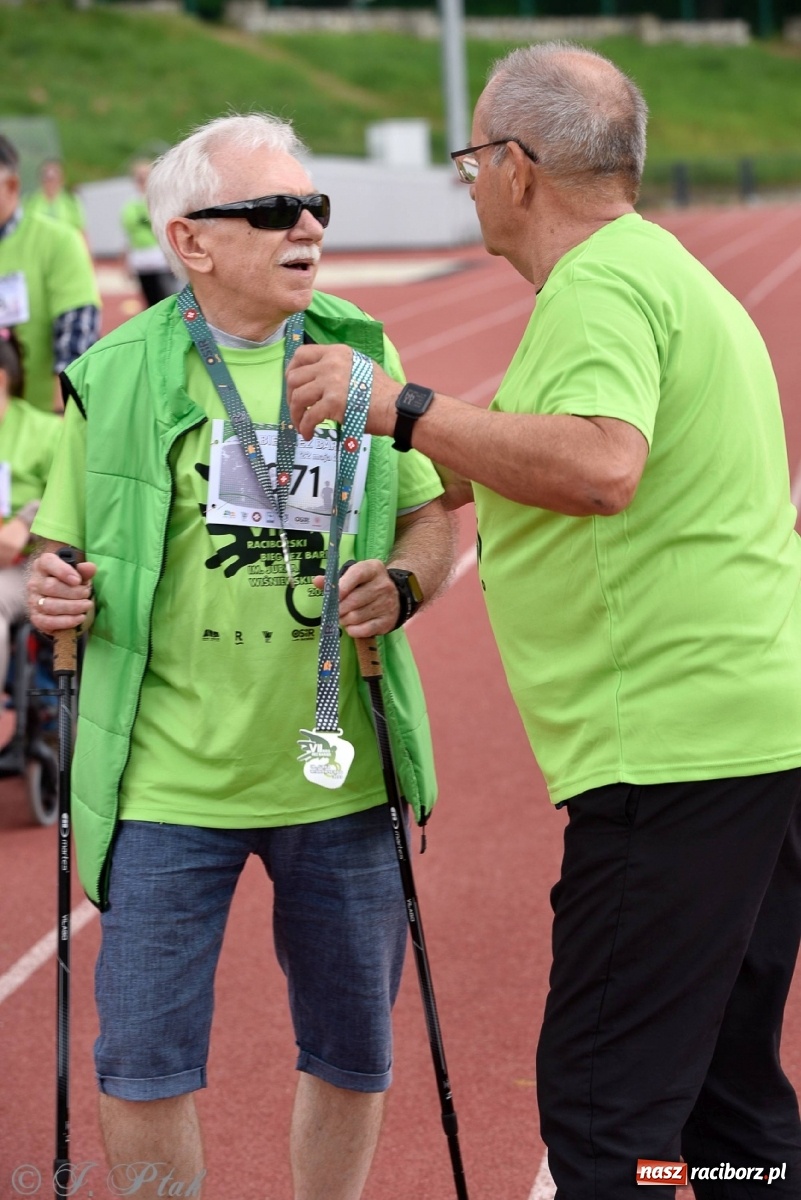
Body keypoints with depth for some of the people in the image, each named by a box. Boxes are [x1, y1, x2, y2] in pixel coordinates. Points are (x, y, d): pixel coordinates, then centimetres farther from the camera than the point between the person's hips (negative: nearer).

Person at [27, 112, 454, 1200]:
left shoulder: (359, 351, 5)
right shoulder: (118, 376, -2)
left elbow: (431, 519, 11)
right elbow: (62, 559, 8)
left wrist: (402, 583, -10)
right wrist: (54, 593, -14)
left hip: (338, 774, 2)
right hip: (170, 782, -2)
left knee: (352, 1055, 13)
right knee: (144, 1064, 1)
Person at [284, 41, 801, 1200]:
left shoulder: (598, 288, -12)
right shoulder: (673, 272, 21)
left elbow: (602, 465, -30)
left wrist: (403, 408, -21)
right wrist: (464, 477, 26)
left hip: (678, 743, -11)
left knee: (604, 1105, -7)